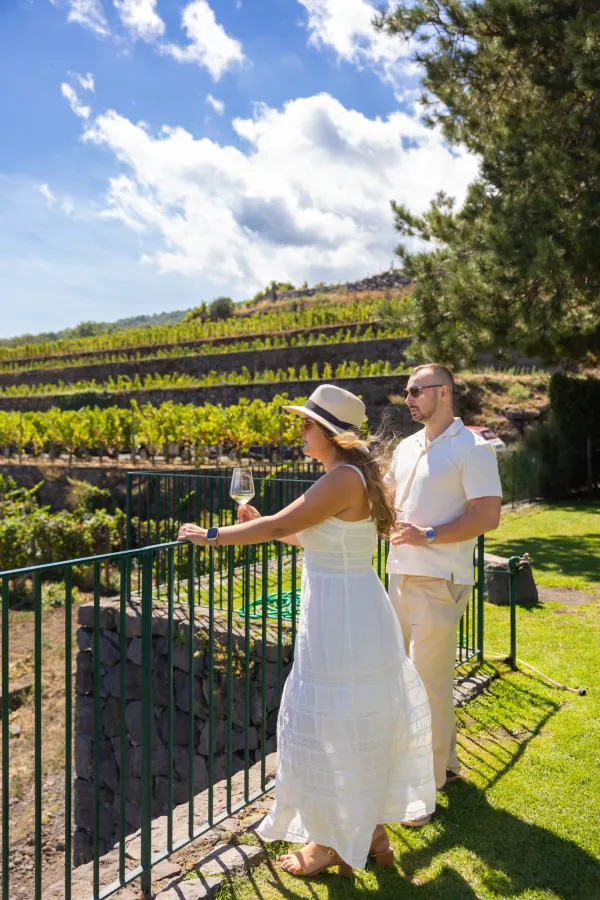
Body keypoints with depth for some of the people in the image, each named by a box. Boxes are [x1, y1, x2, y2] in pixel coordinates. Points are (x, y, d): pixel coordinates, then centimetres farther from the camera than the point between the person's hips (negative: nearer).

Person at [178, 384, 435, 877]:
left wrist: (213, 535, -8)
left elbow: (280, 526, -19)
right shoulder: (355, 476, 10)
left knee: (329, 728, 6)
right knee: (362, 724, 20)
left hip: (340, 618, -10)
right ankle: (372, 830, 37)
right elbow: (317, 538, 17)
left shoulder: (343, 478, -21)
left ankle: (334, 842, 26)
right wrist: (260, 523, 14)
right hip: (356, 612, 10)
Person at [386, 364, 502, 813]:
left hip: (440, 581, -8)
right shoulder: (407, 448, 14)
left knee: (429, 683, -3)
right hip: (401, 575, 8)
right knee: (410, 677, 16)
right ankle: (446, 761, 34)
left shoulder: (471, 448, -9)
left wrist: (429, 535, -20)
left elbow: (488, 515, -16)